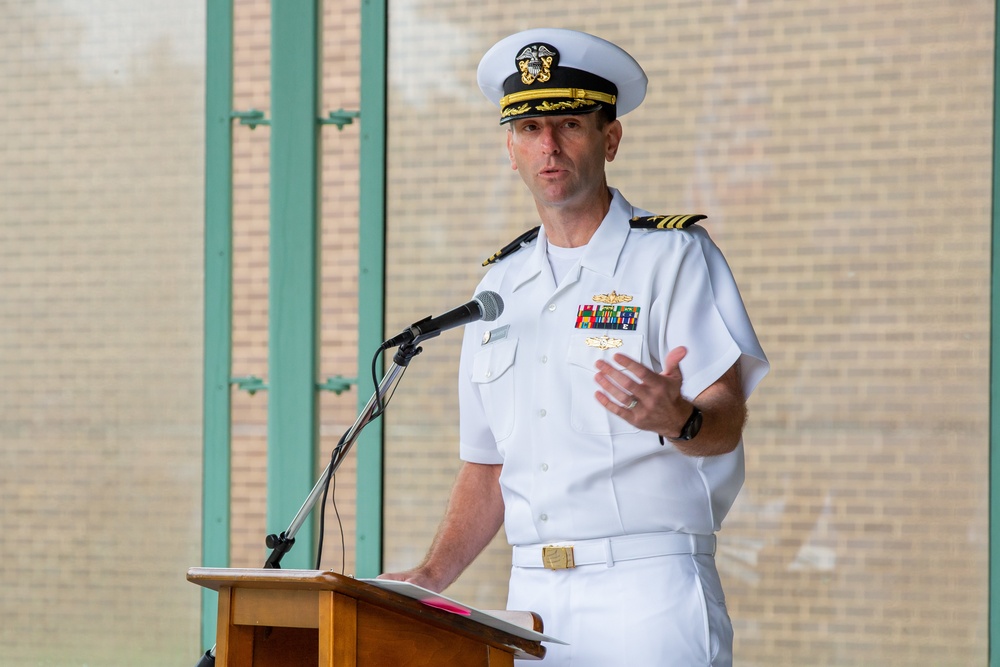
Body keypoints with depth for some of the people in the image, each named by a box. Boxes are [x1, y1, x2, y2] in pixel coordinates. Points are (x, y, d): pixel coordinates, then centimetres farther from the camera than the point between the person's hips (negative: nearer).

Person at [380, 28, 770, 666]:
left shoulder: (674, 255, 0)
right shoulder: (501, 284, 17)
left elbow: (725, 422, -11)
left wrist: (676, 418, -33)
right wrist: (429, 579, 7)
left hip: (649, 590, -5)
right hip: (532, 597, 5)